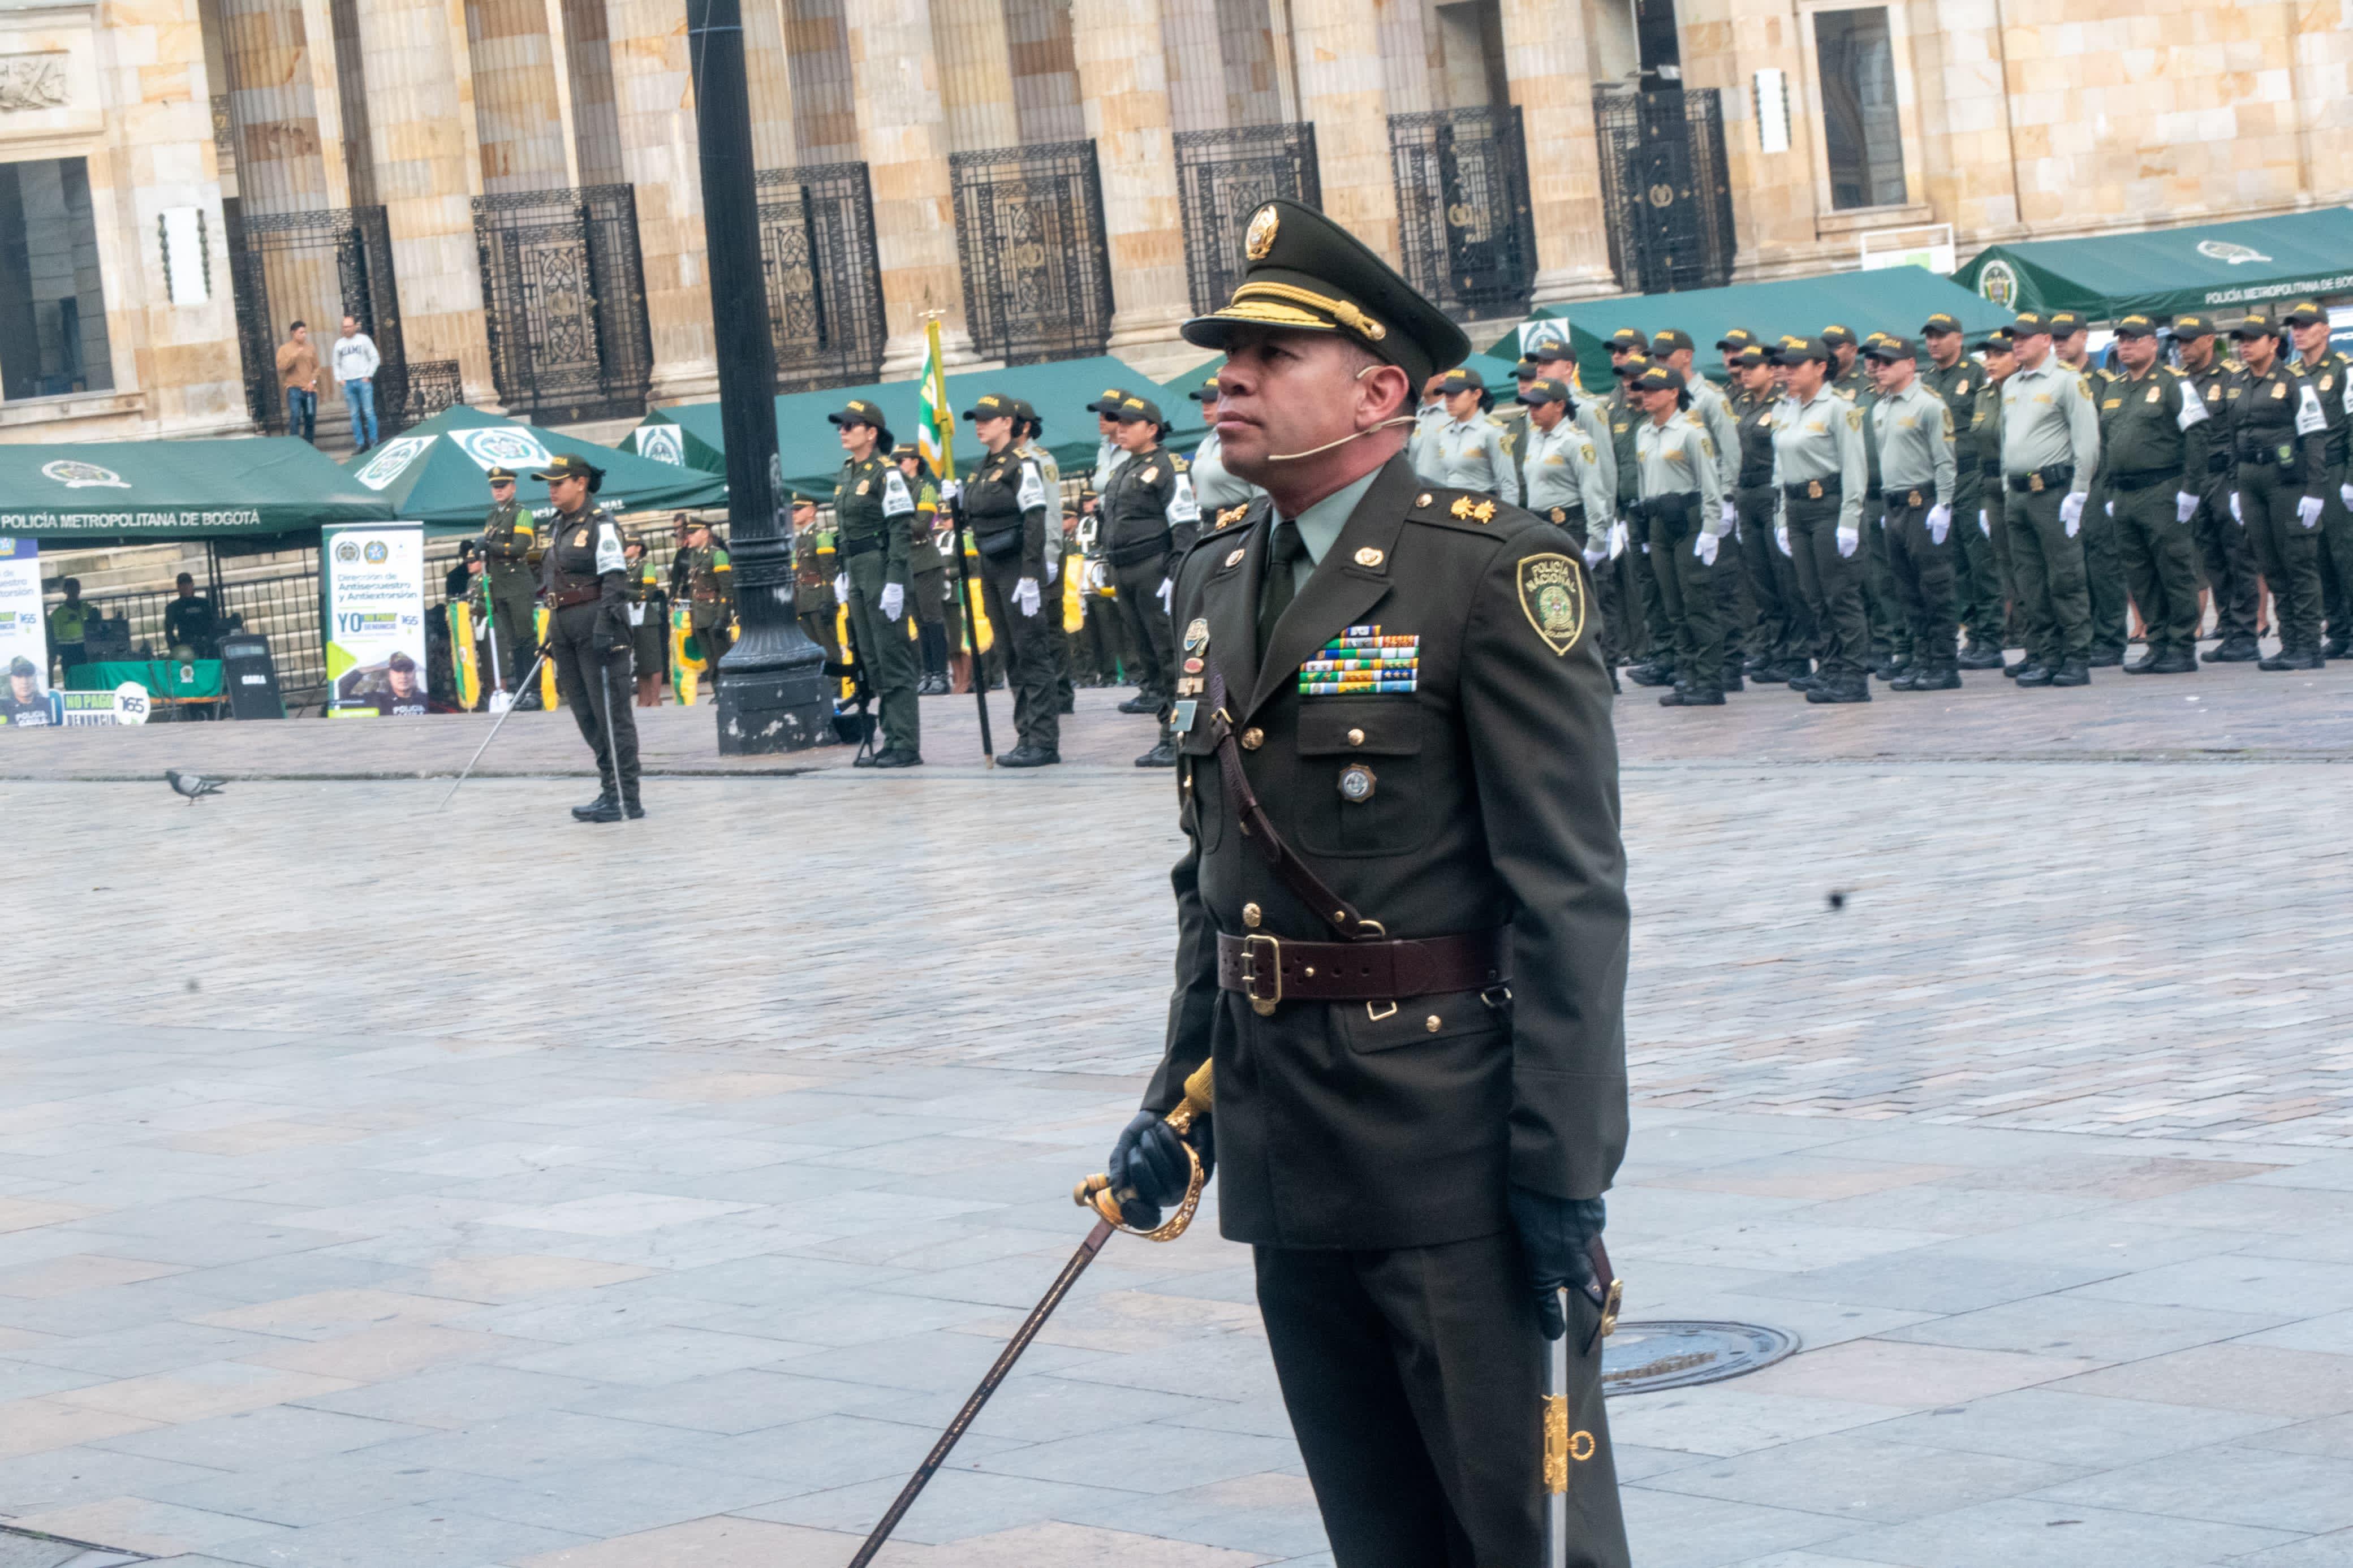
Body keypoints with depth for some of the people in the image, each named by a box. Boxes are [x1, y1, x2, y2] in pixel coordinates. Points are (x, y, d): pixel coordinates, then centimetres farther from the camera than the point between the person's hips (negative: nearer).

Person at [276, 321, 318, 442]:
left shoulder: (310, 349, 11)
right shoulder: (285, 349, 2)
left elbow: (316, 367, 12)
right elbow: (281, 367, -9)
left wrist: (313, 382, -4)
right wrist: (294, 355, -17)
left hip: (310, 390, 4)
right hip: (294, 389, -4)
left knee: (310, 420, 5)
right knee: (295, 417, -15)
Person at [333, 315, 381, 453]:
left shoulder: (364, 339, 3)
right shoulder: (339, 343, 12)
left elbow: (375, 359, 2)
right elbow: (336, 364, 17)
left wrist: (368, 376, -5)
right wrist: (339, 379, 4)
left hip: (363, 381, -3)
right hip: (347, 383, 3)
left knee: (368, 413, -8)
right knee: (355, 415, 0)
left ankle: (373, 441, -5)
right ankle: (361, 444, 2)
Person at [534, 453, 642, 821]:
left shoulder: (600, 525, -10)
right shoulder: (557, 527, 17)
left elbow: (614, 580, -16)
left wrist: (605, 627, -24)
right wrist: (551, 632, 22)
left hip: (597, 627, -9)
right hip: (566, 631, 9)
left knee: (611, 713, -8)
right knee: (586, 715, 10)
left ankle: (627, 800, -6)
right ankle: (612, 790, 17)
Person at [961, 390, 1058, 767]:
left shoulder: (1022, 465, -10)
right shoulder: (980, 470, 15)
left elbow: (1035, 524, -16)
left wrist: (1029, 577, -20)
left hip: (1018, 567, -9)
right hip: (992, 569, 9)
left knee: (1030, 652, -8)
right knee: (1012, 655, 10)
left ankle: (1044, 740, -7)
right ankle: (1028, 736, 14)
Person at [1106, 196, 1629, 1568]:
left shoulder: (1496, 571, -11)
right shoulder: (1219, 581, 13)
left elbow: (1570, 890, -15)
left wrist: (1562, 1167, -18)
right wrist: (1180, 1096, 17)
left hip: (1455, 1147, -7)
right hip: (1288, 1149, 7)